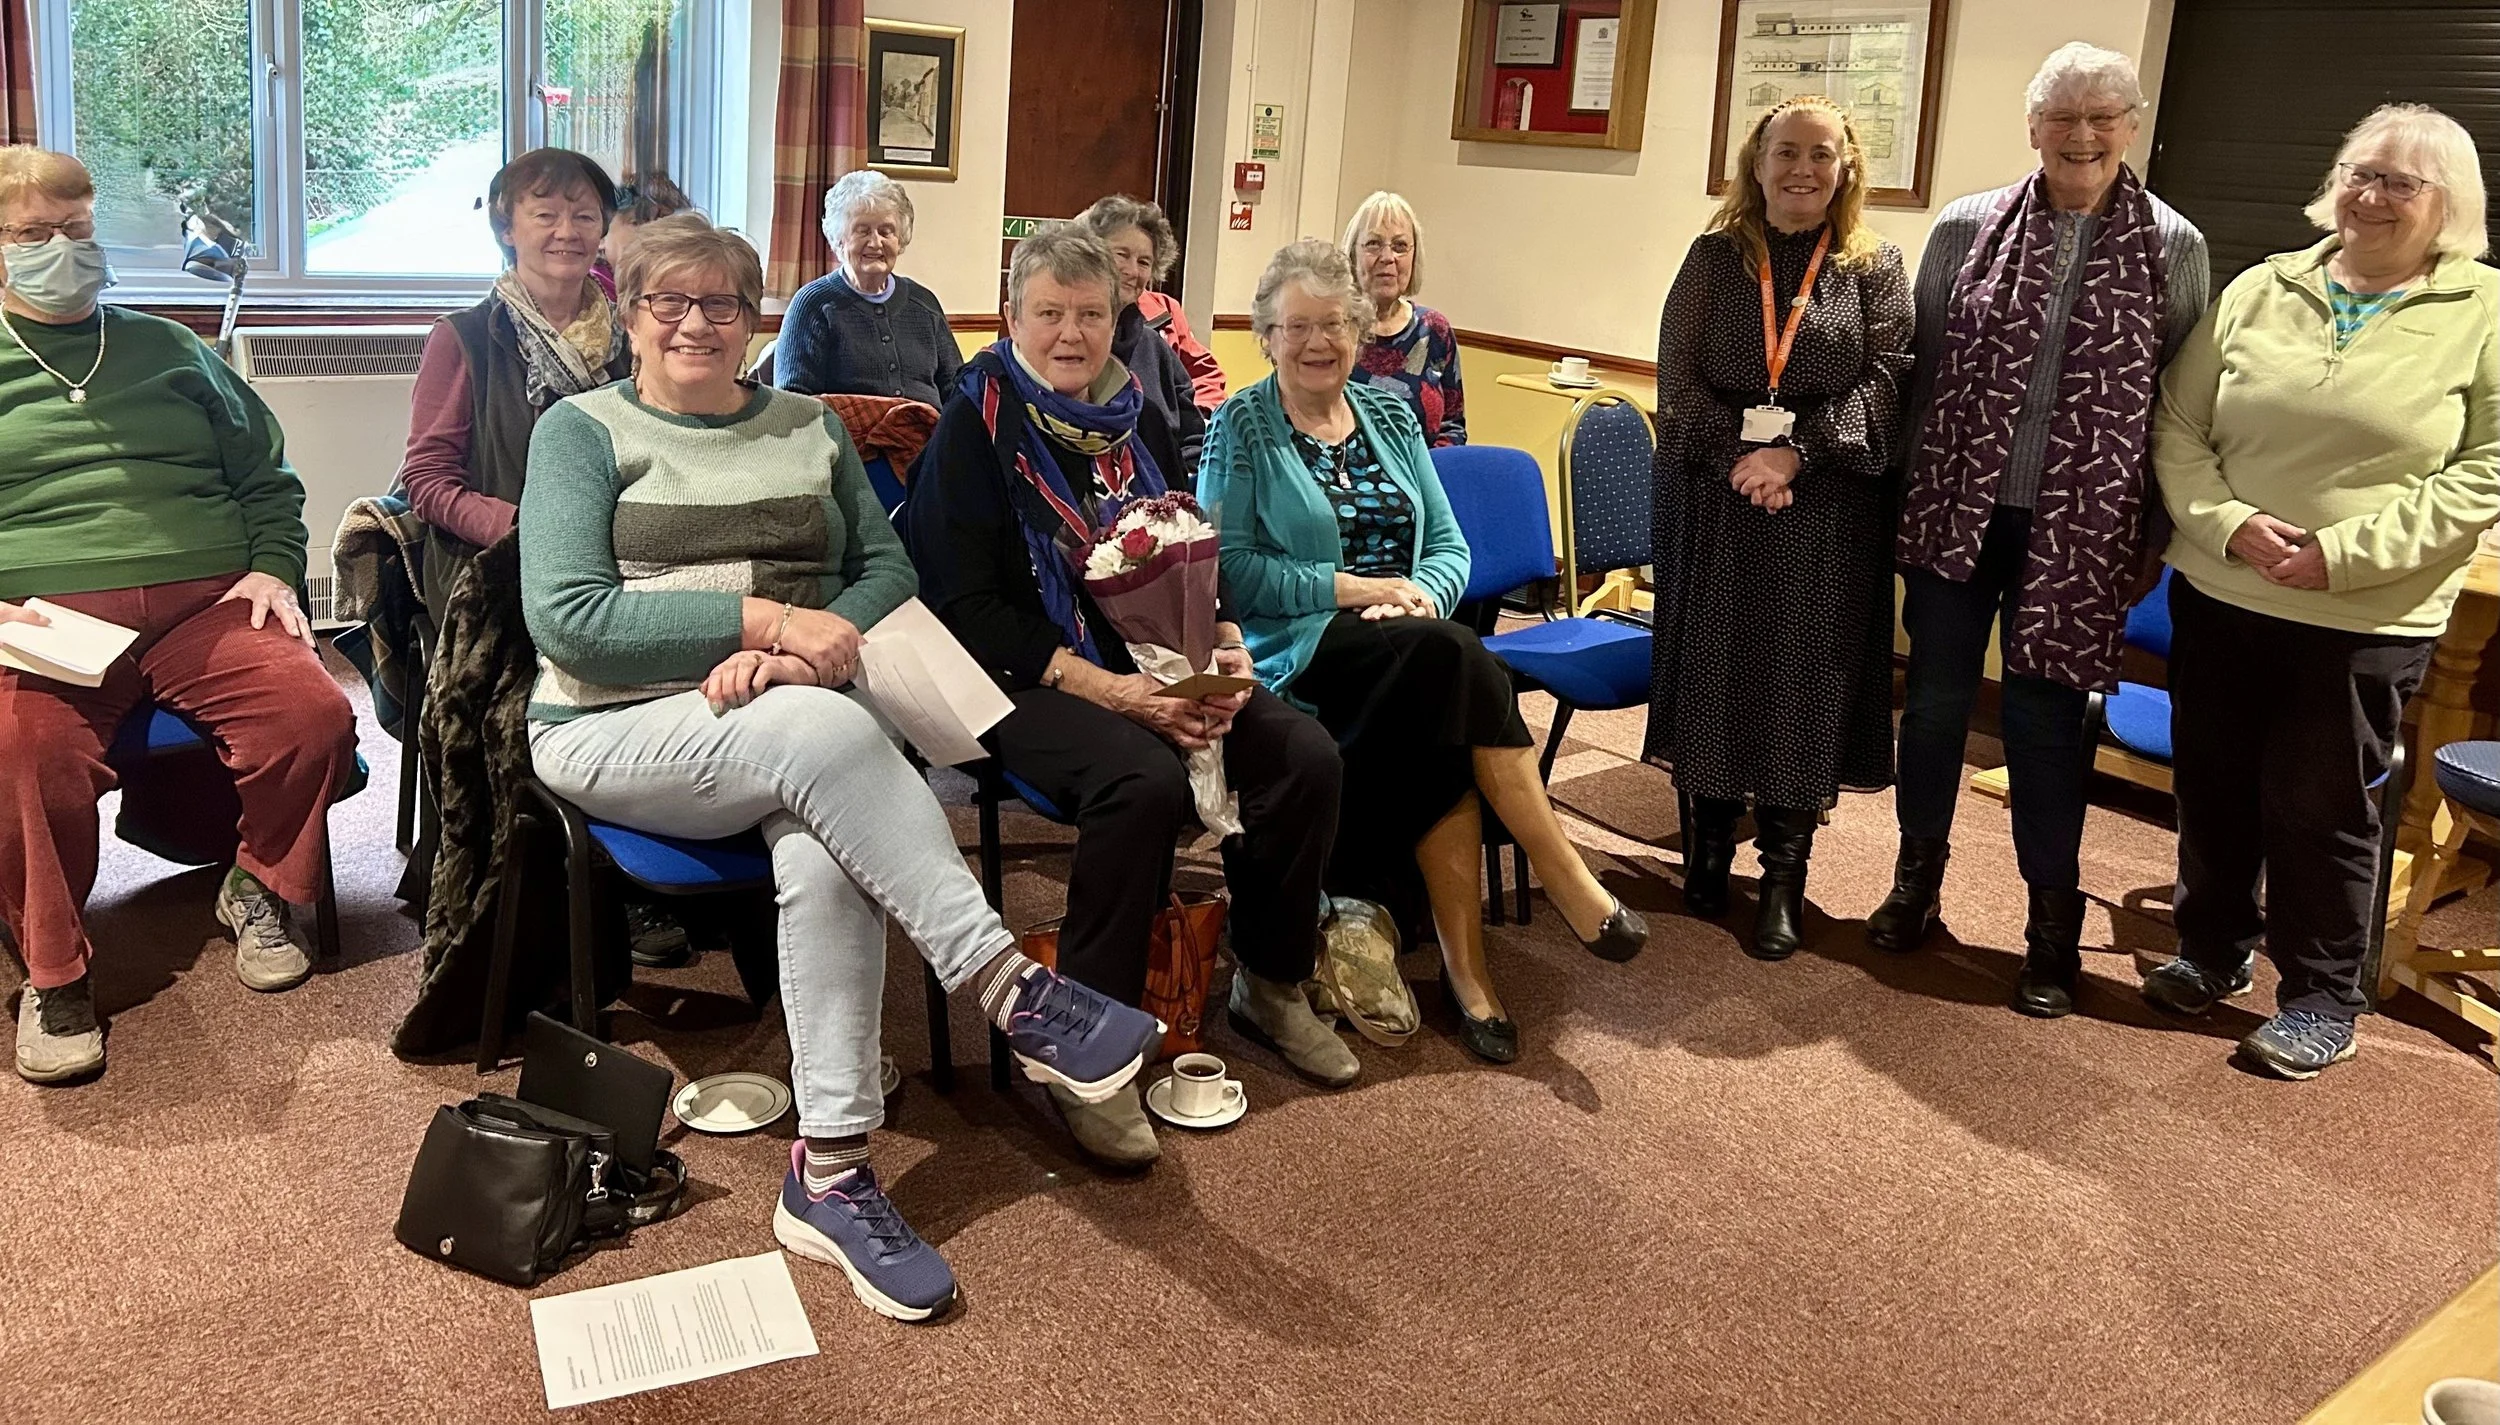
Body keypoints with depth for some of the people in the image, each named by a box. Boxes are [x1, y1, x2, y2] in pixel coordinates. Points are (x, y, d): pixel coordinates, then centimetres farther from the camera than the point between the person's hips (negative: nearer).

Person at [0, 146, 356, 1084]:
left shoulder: (168, 352, 25)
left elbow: (269, 478, 28)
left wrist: (272, 568, 8)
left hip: (204, 604, 2)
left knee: (315, 714, -26)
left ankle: (261, 891, 2)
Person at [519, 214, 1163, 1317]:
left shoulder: (808, 427, 19)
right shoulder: (583, 429, 6)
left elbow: (888, 569, 11)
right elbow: (566, 617, -7)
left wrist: (798, 649, -11)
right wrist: (767, 618, -15)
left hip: (790, 727, 3)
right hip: (619, 730, -3)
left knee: (826, 850, -33)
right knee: (827, 730, -35)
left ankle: (831, 1174, -29)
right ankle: (1014, 991, -33)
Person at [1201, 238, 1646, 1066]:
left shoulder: (1390, 417, 17)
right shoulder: (1241, 427, 3)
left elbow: (1449, 545, 13)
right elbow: (1232, 566, -9)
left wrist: (1420, 594, -11)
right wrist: (1361, 588, -14)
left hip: (1411, 652, 5)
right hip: (1300, 649, -5)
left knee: (1446, 737, -30)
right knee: (1451, 654, -33)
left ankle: (1464, 964, -26)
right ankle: (1568, 882, -28)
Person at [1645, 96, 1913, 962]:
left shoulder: (1874, 269, 6)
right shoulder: (1714, 259, 8)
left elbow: (1883, 382, -4)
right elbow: (1679, 375, 0)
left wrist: (1795, 453, -17)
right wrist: (1740, 455, -14)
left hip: (1825, 510, -1)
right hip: (1715, 501, 1)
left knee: (1803, 680, 1)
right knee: (1713, 667, 5)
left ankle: (1784, 876, 9)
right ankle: (1709, 842, 21)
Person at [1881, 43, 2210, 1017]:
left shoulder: (2173, 249, -1)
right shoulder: (1966, 228, 1)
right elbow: (1922, 369, 6)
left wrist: (2156, 535, 1)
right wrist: (1910, 494, 6)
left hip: (2078, 530, -1)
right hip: (1955, 514, 2)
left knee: (2046, 719, 4)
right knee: (1934, 700, 11)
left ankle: (2054, 927, 20)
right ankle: (1917, 881, 30)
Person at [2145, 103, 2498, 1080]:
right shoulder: (2259, 292, 5)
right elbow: (2177, 427, 4)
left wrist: (2344, 553, -17)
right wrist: (2230, 524, -13)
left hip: (2365, 622, -3)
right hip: (2218, 596, 3)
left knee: (2321, 806, 5)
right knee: (2212, 783, 14)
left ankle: (2323, 998, 23)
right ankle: (2212, 950, 34)